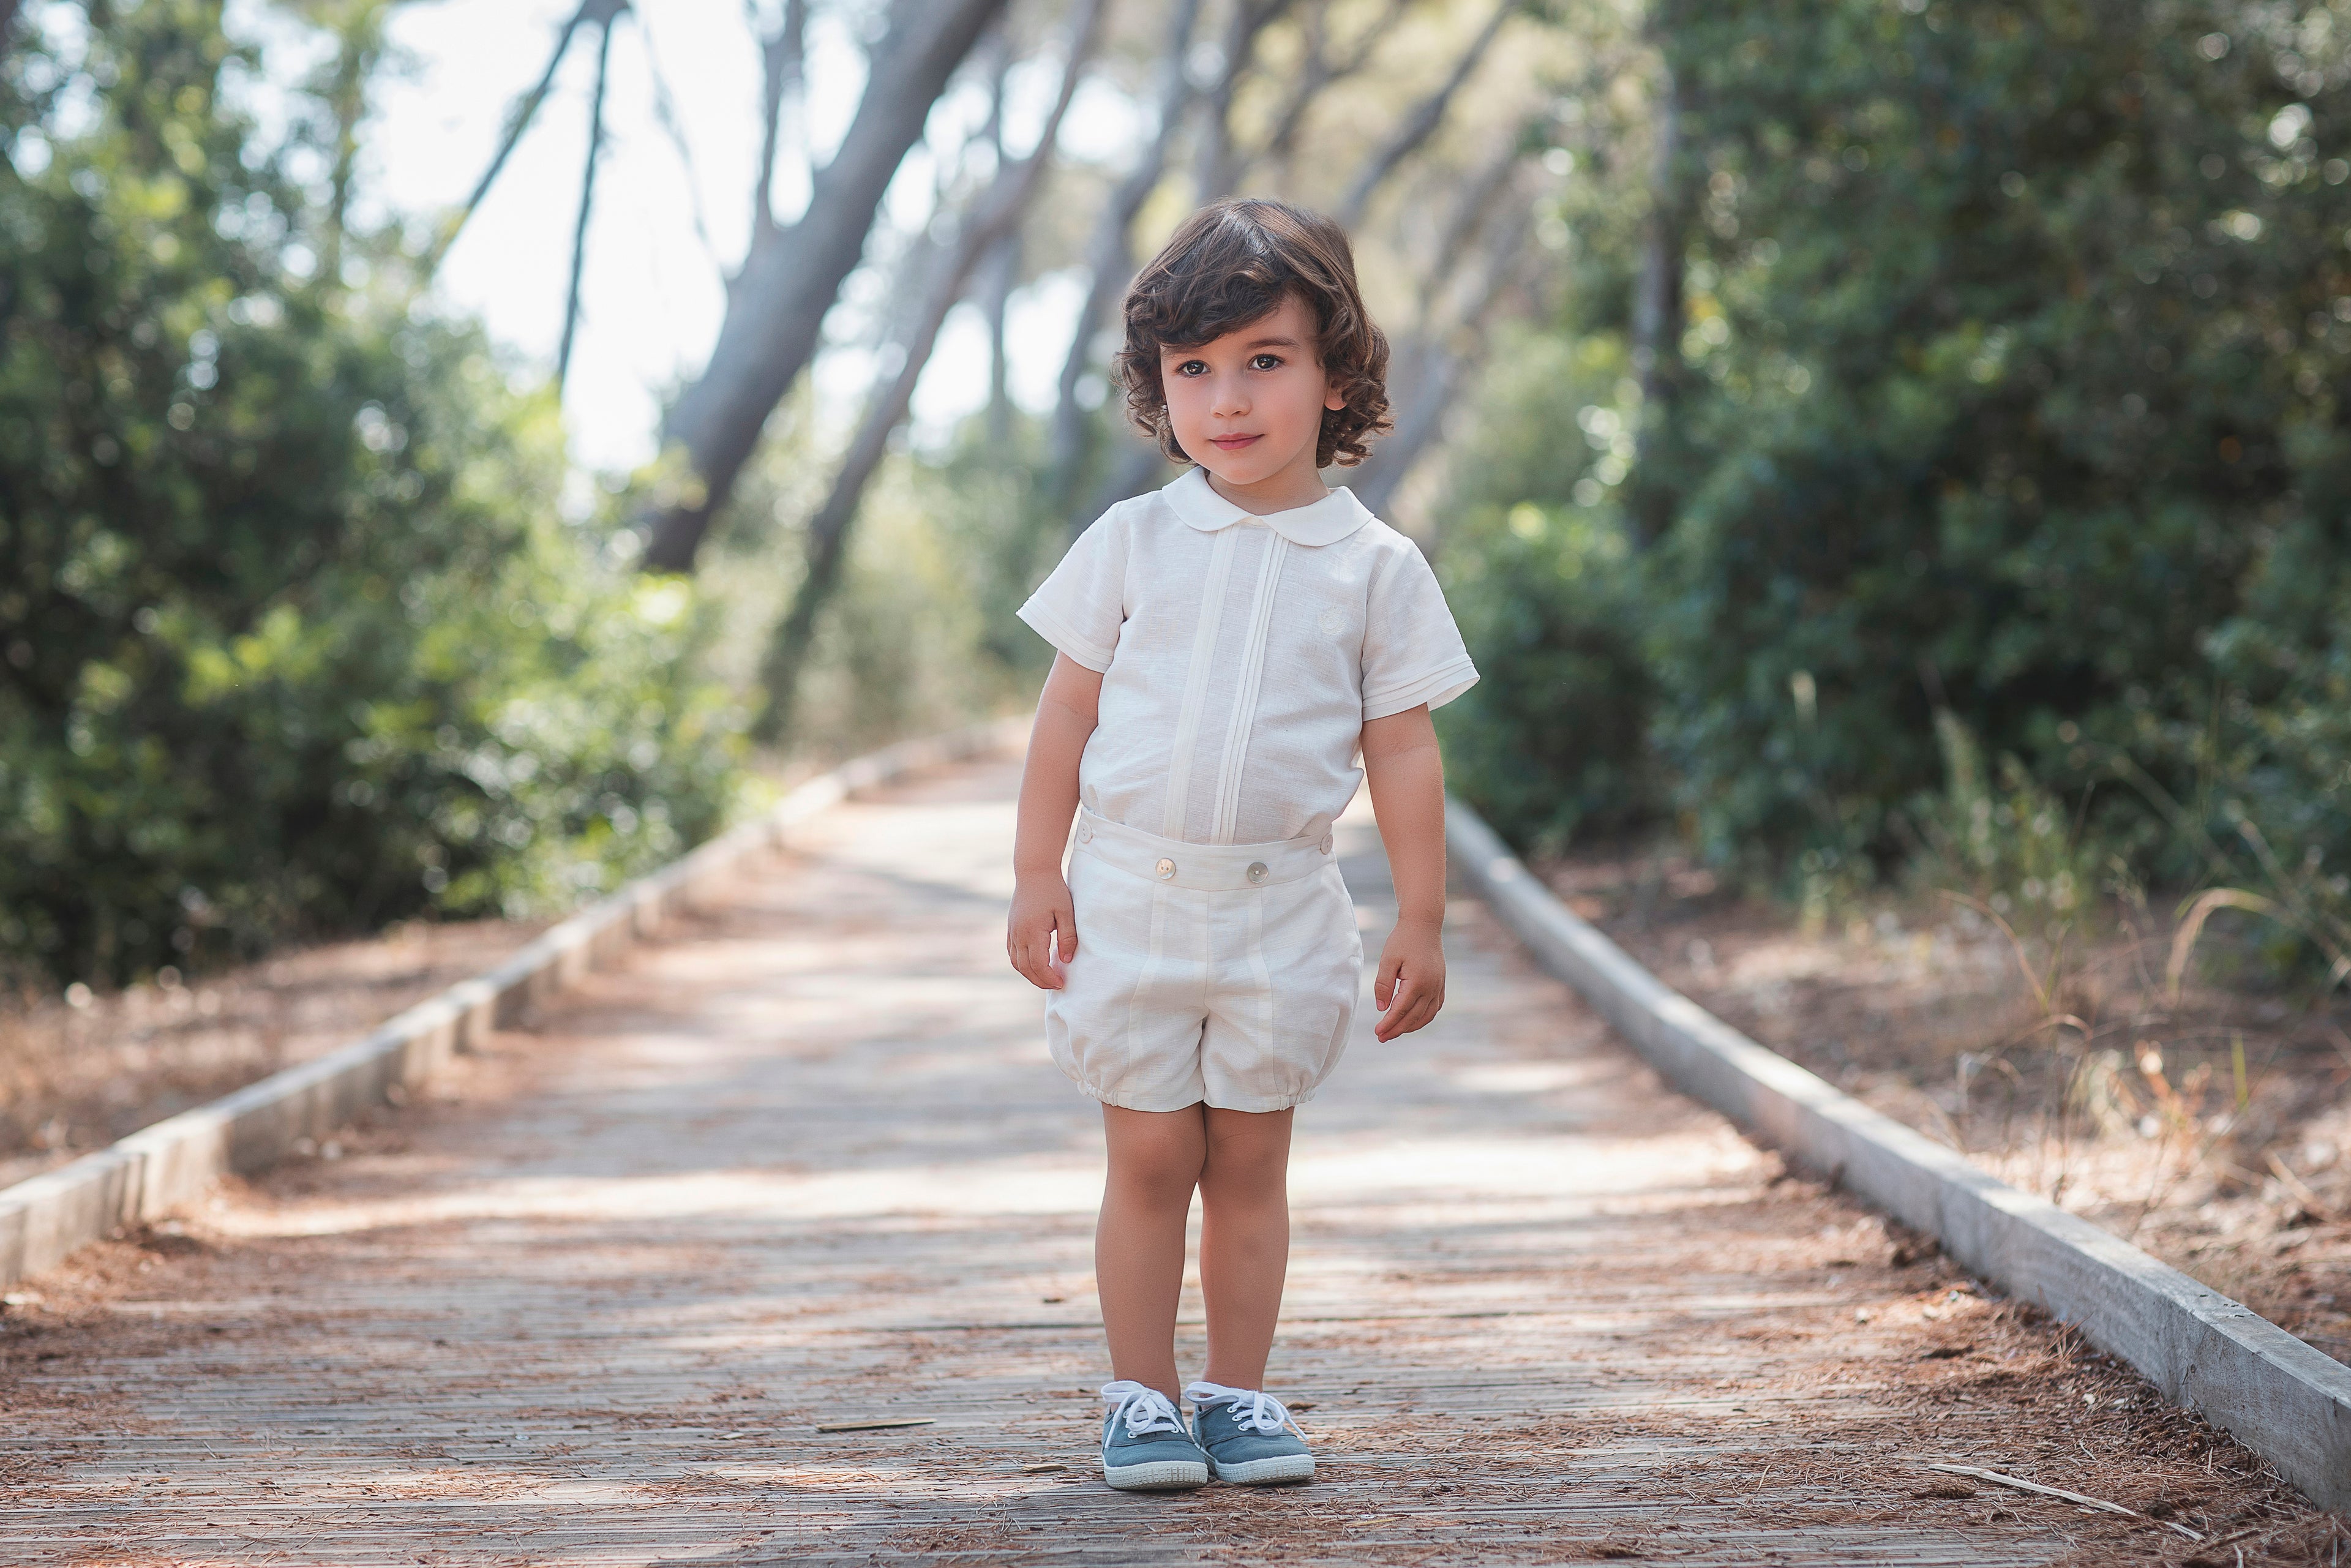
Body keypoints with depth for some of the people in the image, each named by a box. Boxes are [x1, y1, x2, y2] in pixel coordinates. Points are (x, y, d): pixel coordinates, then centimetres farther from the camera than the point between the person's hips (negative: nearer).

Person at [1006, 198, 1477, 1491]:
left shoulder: (1376, 568, -1)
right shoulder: (1134, 542, 0)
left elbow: (1403, 753, 2)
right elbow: (1066, 713, 5)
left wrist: (1422, 923, 1)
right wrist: (1036, 876, 1)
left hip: (1282, 911, 0)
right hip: (1132, 895, 0)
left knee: (1251, 1160, 7)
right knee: (1150, 1156, 3)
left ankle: (1238, 1394, 17)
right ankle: (1140, 1398, 12)